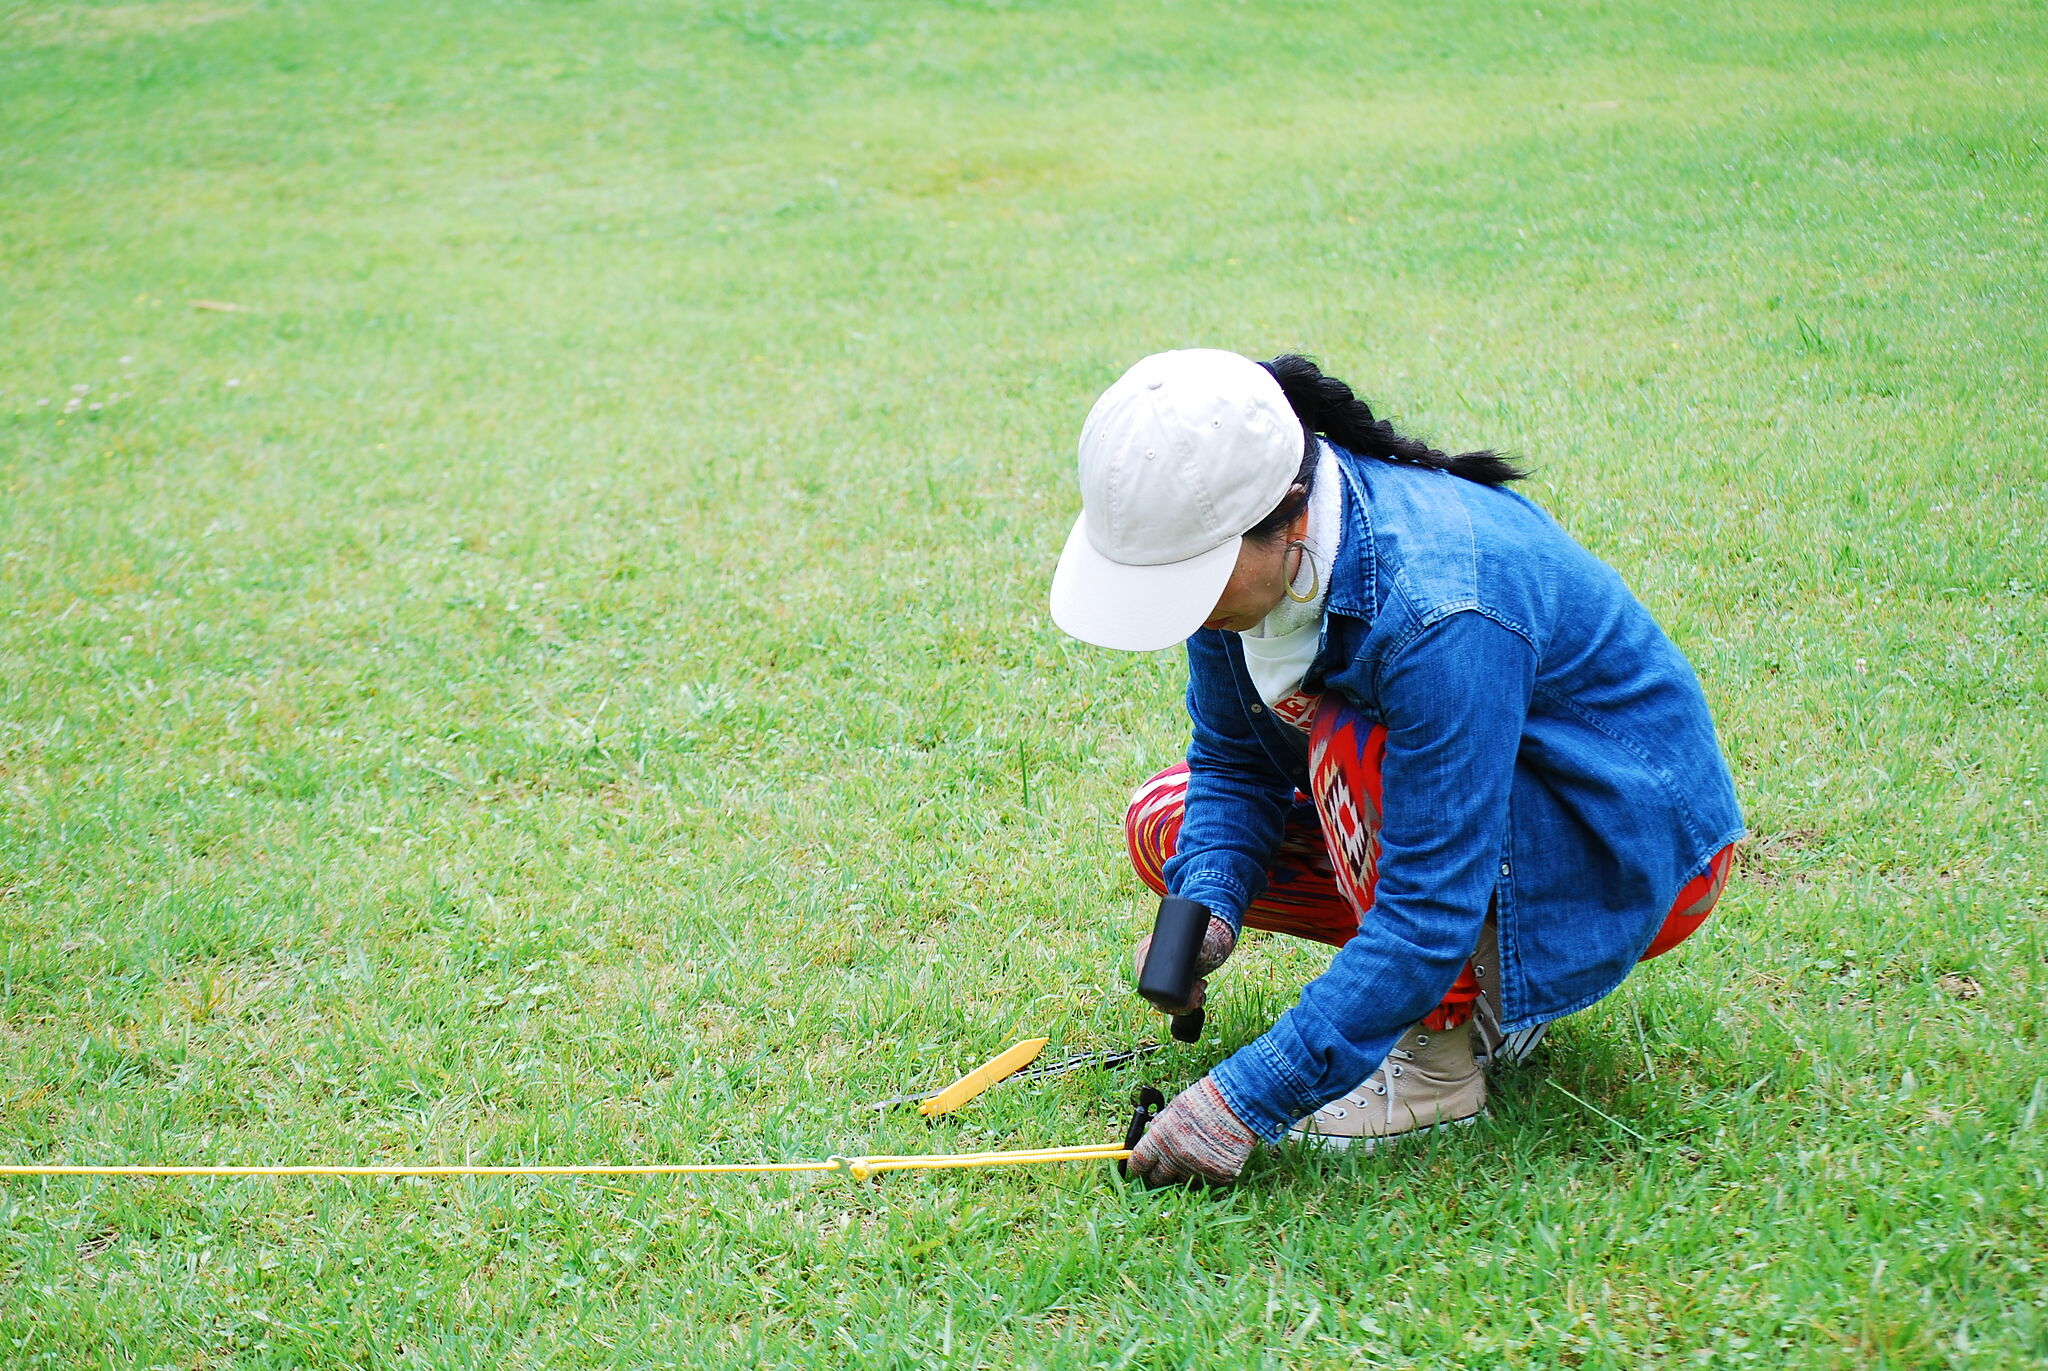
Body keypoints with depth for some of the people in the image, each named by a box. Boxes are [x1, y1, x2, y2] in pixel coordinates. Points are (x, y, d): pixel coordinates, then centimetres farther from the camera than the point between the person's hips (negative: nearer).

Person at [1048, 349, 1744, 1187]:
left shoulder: (1436, 608, -37)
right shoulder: (1240, 550, -14)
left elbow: (1433, 911, -35)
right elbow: (1232, 763, 1)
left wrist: (1250, 1099, -34)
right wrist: (1205, 909, -20)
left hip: (1635, 852, -8)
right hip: (1456, 824, 8)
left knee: (1354, 745, -32)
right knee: (1165, 824, -1)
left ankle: (1440, 1056, -15)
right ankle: (1490, 981, 5)